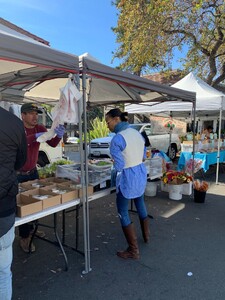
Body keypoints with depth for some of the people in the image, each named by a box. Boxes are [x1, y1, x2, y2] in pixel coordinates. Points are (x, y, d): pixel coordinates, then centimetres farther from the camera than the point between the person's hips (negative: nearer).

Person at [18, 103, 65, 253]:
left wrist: (59, 135, -32)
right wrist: (35, 136, -47)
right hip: (18, 174, -5)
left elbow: (52, 144, -11)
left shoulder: (40, 128, -3)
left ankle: (30, 229, 34)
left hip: (33, 171, 5)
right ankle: (24, 237, 16)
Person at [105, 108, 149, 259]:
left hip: (128, 177, -8)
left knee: (123, 213, 7)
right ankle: (146, 235, 48)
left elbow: (119, 166, -20)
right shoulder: (137, 133, 3)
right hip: (141, 173, 8)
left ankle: (134, 250, 15)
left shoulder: (117, 139, -21)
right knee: (140, 204, 28)